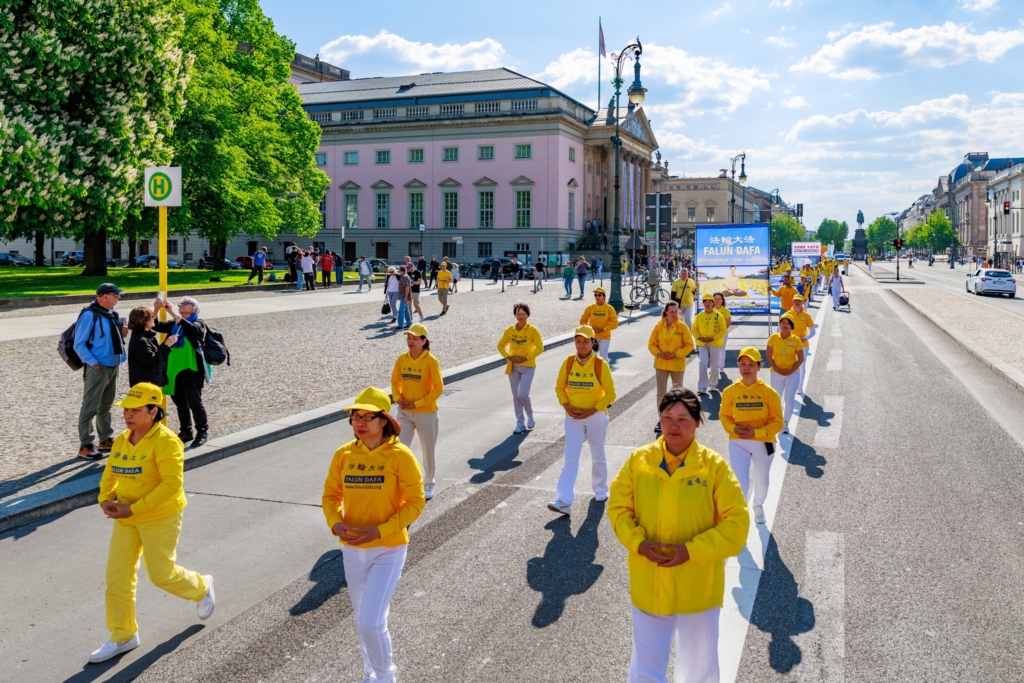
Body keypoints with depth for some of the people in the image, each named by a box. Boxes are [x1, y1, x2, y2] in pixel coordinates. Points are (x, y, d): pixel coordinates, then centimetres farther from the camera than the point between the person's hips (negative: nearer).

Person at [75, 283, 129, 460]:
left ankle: (106, 440, 30)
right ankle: (86, 446, 2)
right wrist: (92, 362, -20)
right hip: (97, 368, -8)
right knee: (90, 407, -3)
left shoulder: (113, 314, 9)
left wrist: (122, 333, 0)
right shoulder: (89, 315, -15)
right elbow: (79, 344, -14)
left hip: (114, 366, 8)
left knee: (106, 406, 19)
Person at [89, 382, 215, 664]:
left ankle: (201, 587, 34)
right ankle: (122, 636, 21)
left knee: (161, 574, 3)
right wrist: (106, 500, -8)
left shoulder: (166, 442, -20)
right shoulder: (121, 440, 3)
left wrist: (134, 508, -27)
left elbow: (172, 484, -26)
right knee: (117, 576, 6)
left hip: (160, 518, -7)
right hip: (126, 519, 7)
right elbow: (109, 475, 13)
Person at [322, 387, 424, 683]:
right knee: (362, 618, 20)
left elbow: (415, 503, -13)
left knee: (371, 622, -11)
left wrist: (379, 530, -21)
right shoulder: (344, 455, -3)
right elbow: (330, 495, 6)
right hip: (352, 549, 5)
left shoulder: (400, 456, -15)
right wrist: (336, 524, -13)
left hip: (388, 549, -5)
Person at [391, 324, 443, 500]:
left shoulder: (431, 361, -14)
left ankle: (428, 484, 32)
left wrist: (417, 403, -17)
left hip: (426, 413, -3)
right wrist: (398, 398, -9)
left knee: (428, 451, 12)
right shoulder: (401, 359, -1)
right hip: (404, 412, 3)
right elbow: (395, 382, 11)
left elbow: (438, 388, -13)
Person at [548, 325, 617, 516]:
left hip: (596, 417, -1)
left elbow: (610, 394, -9)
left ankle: (601, 491, 34)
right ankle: (564, 501, -10)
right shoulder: (568, 362, -4)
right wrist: (566, 406, -10)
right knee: (570, 458, -5)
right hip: (573, 418, 2)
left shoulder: (600, 365, -12)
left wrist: (591, 411, -17)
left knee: (598, 456, 14)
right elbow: (559, 387, 6)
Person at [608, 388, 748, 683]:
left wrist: (691, 551, -19)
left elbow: (737, 523, -11)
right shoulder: (638, 460, -4)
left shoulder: (714, 465, -10)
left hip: (697, 588, -1)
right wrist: (638, 543, -14)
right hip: (648, 586, 1)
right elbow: (618, 508, 3)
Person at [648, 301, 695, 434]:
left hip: (677, 364, -1)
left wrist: (676, 354, -15)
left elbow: (689, 345, -5)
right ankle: (662, 419, 12)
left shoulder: (682, 327, -6)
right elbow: (651, 344, 3)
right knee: (661, 392, 5)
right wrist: (658, 353, -15)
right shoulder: (659, 326, -2)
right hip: (661, 364, 2)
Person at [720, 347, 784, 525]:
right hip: (737, 442, 0)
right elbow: (724, 416, 4)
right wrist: (733, 429, -17)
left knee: (761, 480, 21)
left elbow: (778, 422, -10)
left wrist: (756, 432, -22)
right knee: (740, 481, -11)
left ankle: (758, 505, 51)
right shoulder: (730, 391, -8)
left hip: (763, 442, 1)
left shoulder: (769, 393, -12)